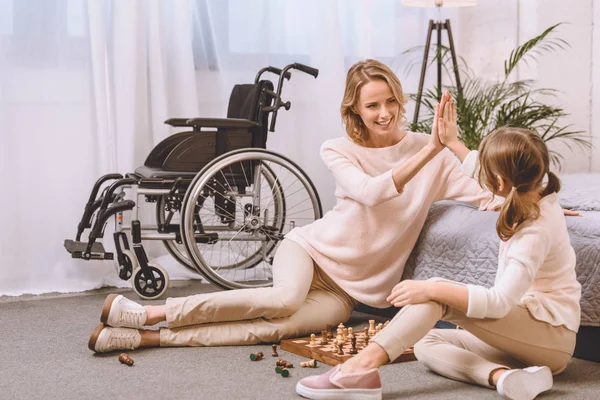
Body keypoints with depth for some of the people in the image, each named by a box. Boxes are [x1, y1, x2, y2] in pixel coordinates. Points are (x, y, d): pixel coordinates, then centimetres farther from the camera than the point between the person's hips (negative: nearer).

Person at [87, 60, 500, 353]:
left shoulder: (428, 151, -1)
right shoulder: (338, 150, -4)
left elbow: (485, 199, -6)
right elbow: (371, 191, -24)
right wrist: (430, 151, -30)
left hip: (350, 289, 1)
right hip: (311, 250, -1)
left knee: (280, 326, -29)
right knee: (286, 298, -37)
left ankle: (148, 337, -30)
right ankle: (148, 312, -30)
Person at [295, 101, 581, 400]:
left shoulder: (537, 231, -24)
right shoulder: (536, 193, 2)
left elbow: (498, 302, -33)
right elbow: (482, 173, 25)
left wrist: (432, 290, -38)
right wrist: (453, 143, 27)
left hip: (552, 338, -9)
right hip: (529, 336, 9)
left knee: (438, 292, -26)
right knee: (427, 344, -2)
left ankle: (361, 368, -37)